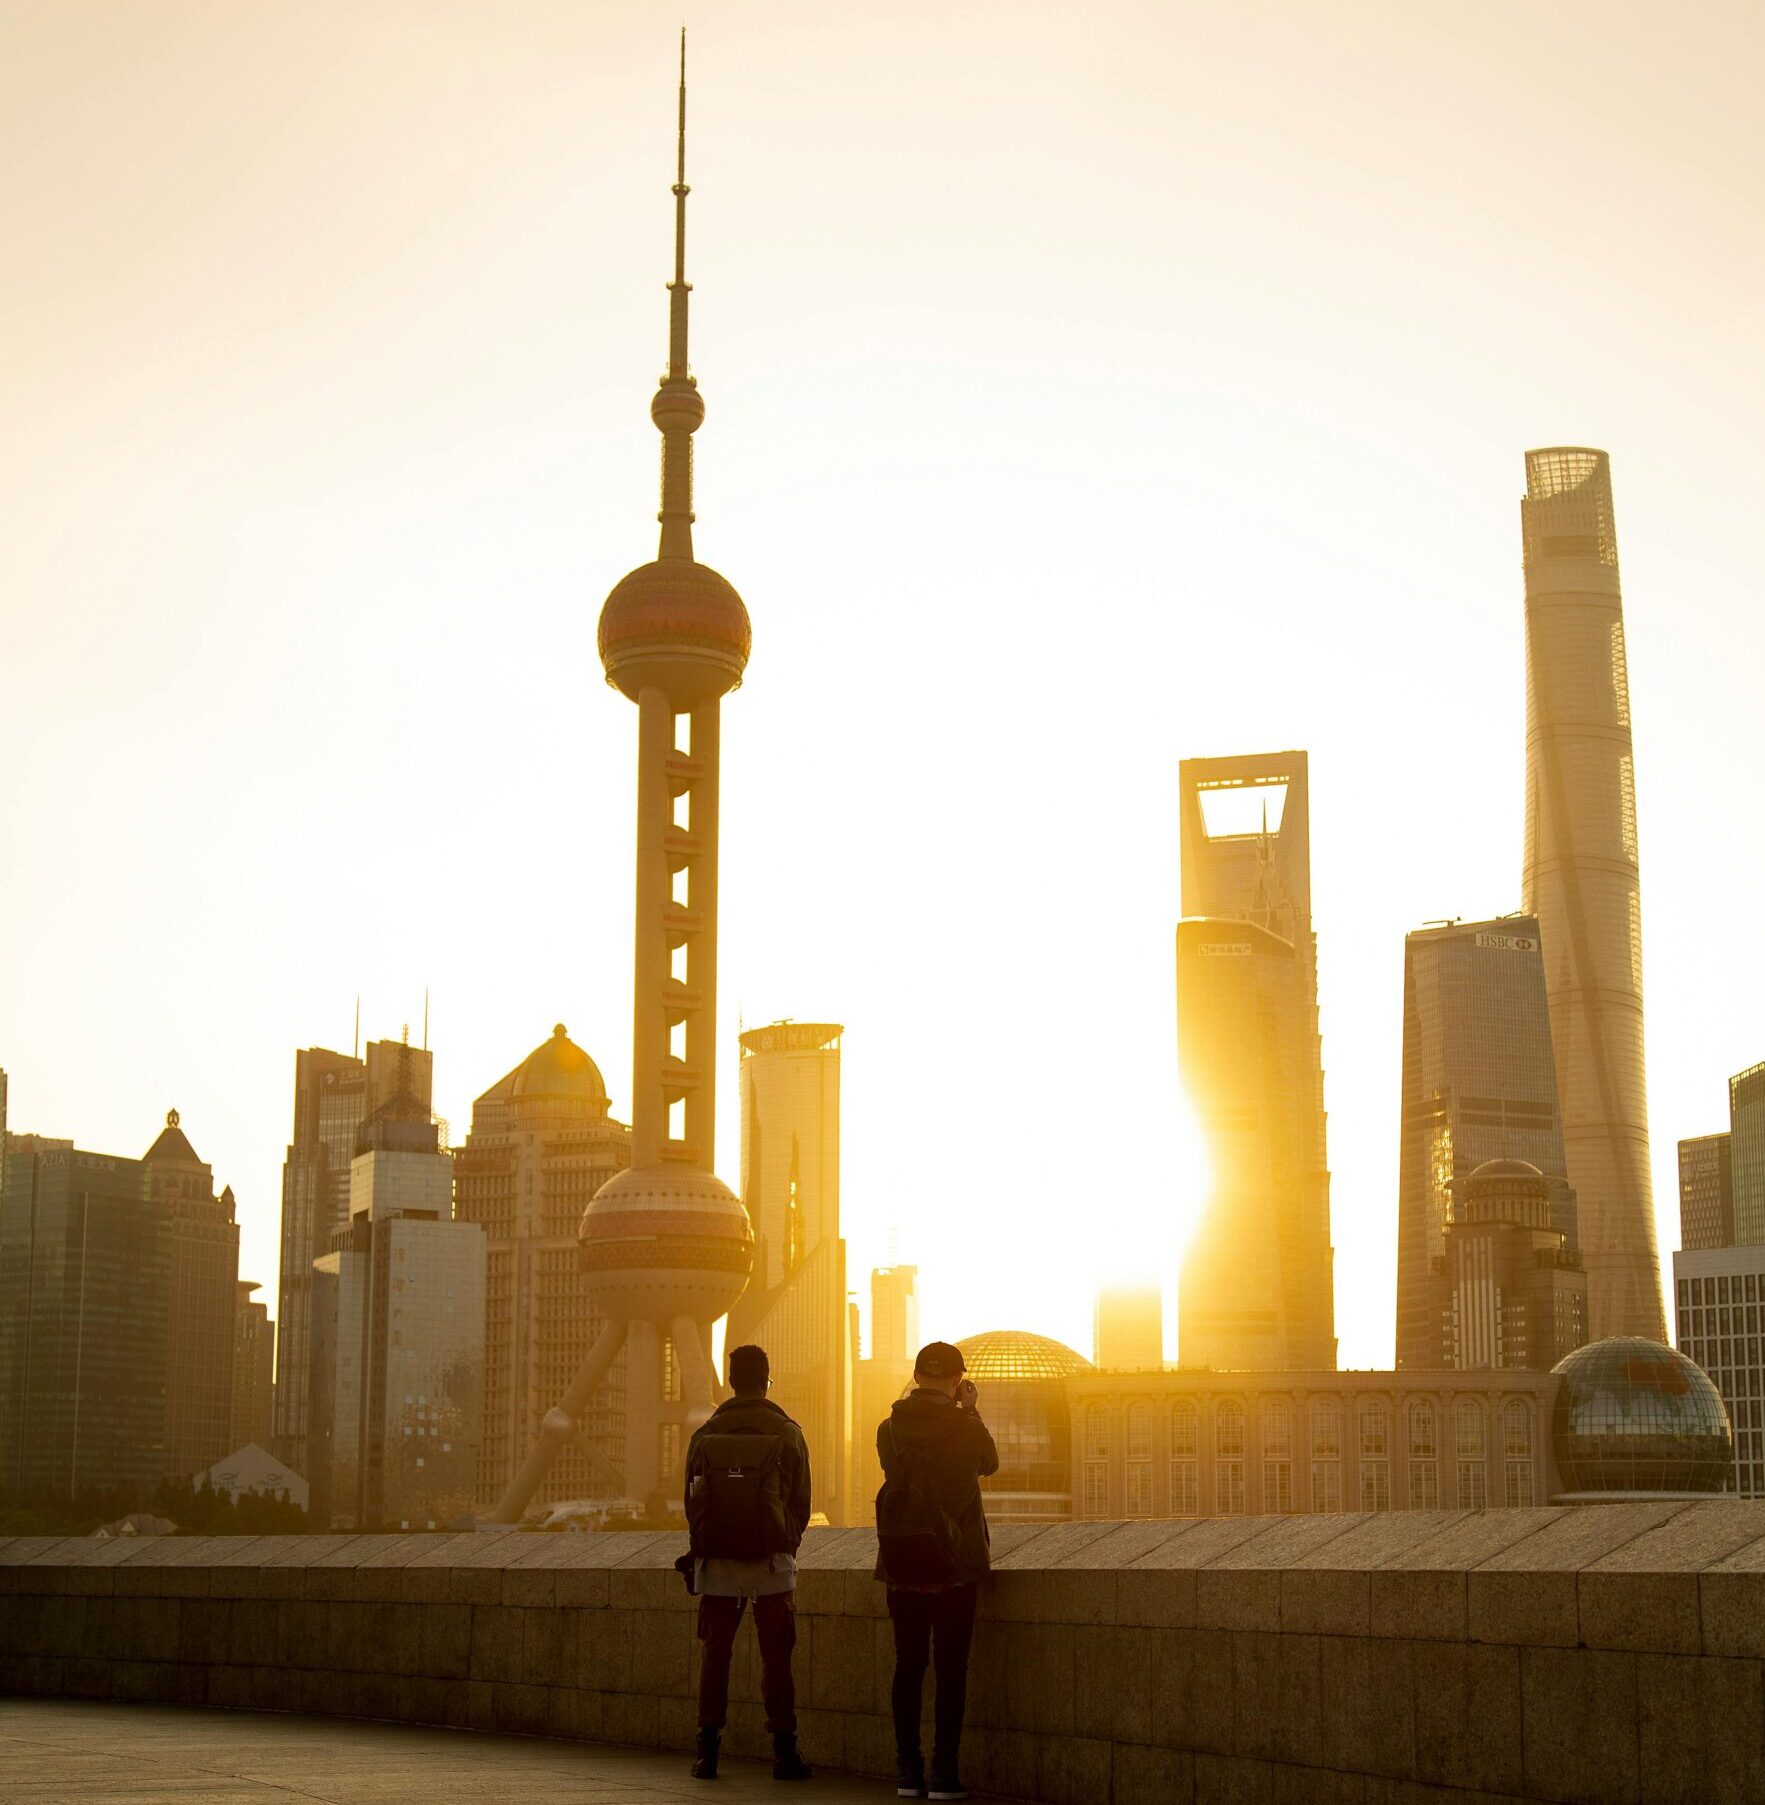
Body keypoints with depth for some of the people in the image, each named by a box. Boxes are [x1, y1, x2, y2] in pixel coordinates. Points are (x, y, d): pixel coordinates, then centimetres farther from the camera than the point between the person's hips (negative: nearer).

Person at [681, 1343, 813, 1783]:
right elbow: (801, 1502, 2)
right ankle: (784, 1751, 3)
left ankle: (708, 1751, 5)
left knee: (714, 1655, 7)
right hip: (772, 1563, -1)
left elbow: (692, 1501, 4)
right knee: (776, 1657, 4)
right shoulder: (787, 1433, -4)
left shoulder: (705, 1435, 0)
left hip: (718, 1563, 1)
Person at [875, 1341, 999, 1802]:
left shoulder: (889, 1429, -1)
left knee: (909, 1664, 8)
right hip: (955, 1561, -3)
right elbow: (990, 1464, 12)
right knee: (951, 1667, 0)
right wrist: (971, 1411, 20)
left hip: (901, 1562, 3)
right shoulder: (968, 1428, -8)